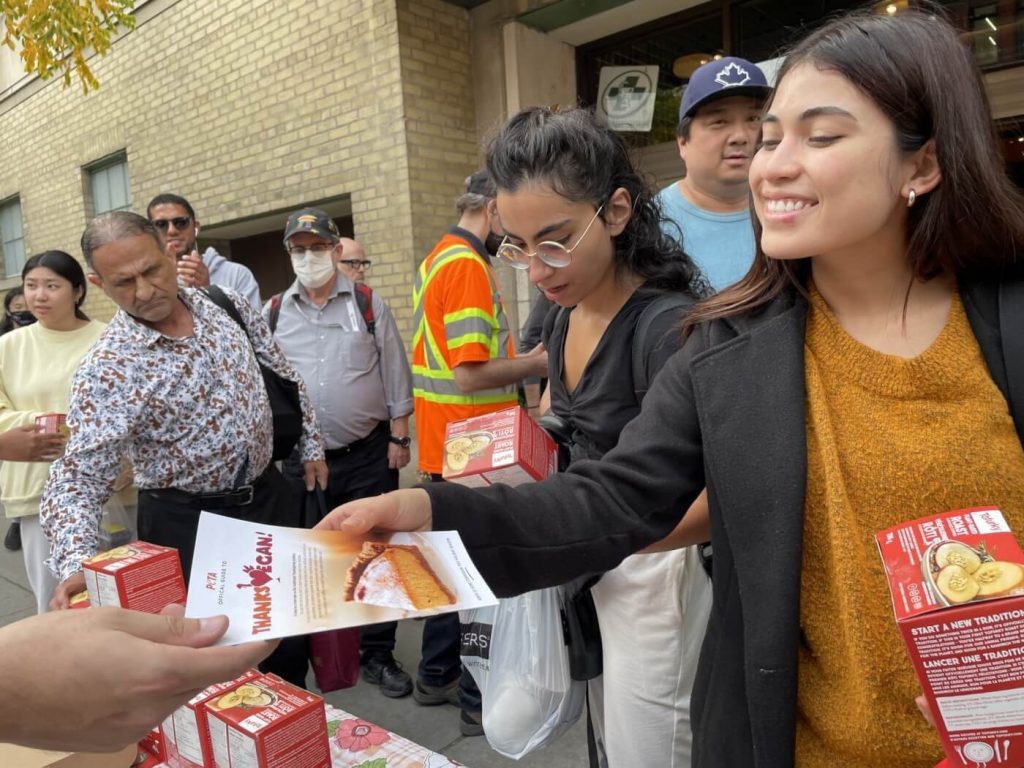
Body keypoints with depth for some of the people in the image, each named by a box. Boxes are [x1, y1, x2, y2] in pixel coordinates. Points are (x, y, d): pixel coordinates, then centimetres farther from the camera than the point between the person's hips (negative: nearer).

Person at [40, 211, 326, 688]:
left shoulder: (225, 304, -4)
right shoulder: (107, 370, -20)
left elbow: (283, 376, 9)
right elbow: (79, 477, -24)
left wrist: (310, 445, 11)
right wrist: (75, 564, -41)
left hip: (269, 494, 5)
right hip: (187, 522, -5)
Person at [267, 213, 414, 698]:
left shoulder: (368, 304, 1)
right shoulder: (273, 313, 5)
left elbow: (395, 376, 1)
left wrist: (399, 438, -3)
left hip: (369, 456, -1)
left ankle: (378, 654, 24)